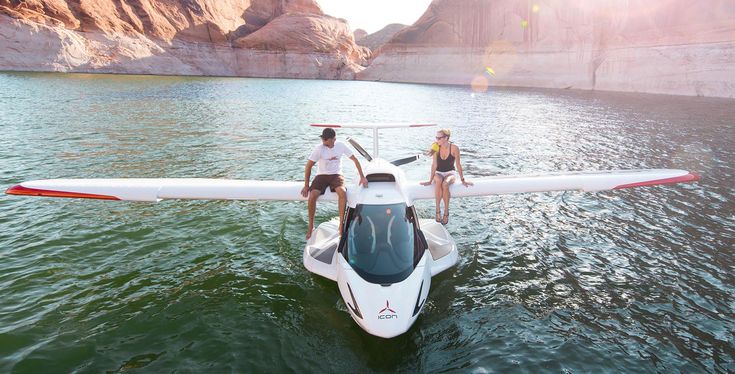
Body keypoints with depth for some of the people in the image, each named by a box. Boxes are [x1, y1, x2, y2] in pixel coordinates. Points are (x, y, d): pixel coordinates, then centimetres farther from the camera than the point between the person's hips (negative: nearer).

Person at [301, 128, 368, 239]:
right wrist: (306, 185, -9)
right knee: (312, 196, -27)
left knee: (342, 192, -33)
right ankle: (311, 226, -6)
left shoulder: (341, 146, -6)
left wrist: (362, 177, -3)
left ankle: (341, 224, -20)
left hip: (336, 175, 0)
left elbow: (355, 160, 2)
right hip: (321, 175, 0)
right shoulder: (319, 149, -11)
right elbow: (308, 166, -6)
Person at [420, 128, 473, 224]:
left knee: (445, 184, -37)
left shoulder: (454, 148, -14)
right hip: (438, 173, 1)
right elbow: (434, 165, -7)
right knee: (438, 181, -37)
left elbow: (458, 165, -7)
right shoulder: (436, 147, -8)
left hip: (450, 173, -1)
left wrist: (463, 180, -4)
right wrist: (430, 180, -9)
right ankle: (438, 210, -29)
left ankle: (446, 212, -24)